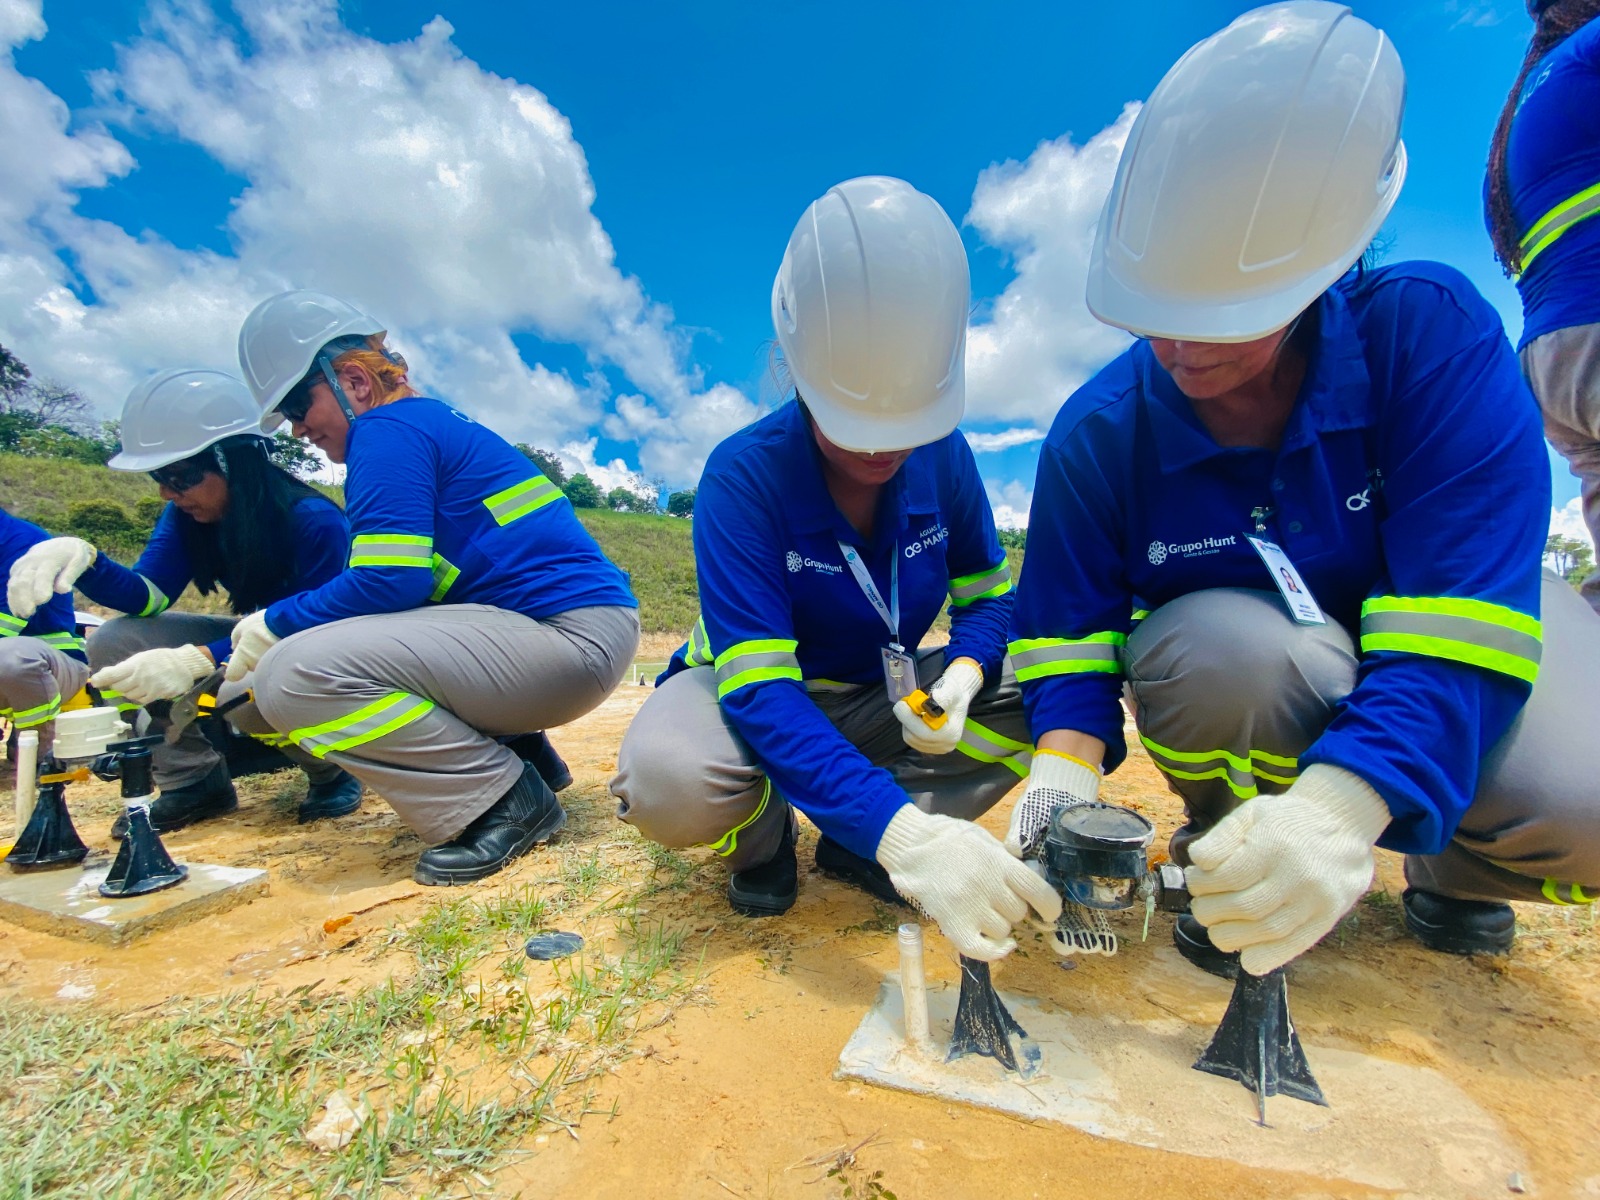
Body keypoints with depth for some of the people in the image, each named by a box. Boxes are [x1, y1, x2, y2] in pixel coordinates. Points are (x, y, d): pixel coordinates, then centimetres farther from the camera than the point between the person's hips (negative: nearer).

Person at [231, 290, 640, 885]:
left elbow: (388, 582, -16)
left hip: (572, 635, -11)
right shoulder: (434, 422, 24)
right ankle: (521, 756, 15)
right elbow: (402, 580, 24)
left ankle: (506, 800, -7)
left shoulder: (387, 428, -5)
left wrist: (273, 624, 2)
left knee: (294, 678, -18)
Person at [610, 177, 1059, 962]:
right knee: (665, 780, -37)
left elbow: (988, 593, 1)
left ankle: (855, 847, -6)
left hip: (884, 700, 4)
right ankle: (764, 834, 0)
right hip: (750, 693, -3)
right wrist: (900, 831, -46)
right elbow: (758, 686, -34)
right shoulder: (743, 475, -26)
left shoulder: (943, 457, -12)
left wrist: (964, 672, -24)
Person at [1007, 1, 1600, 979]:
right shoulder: (1098, 433, -18)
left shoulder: (1432, 331, -23)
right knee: (1219, 648, -35)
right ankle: (1226, 856, -1)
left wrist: (1340, 805, -47)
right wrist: (1068, 768, -32)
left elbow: (1463, 616, -31)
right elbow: (1067, 633, -13)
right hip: (1248, 687, 1)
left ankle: (1451, 870, 11)